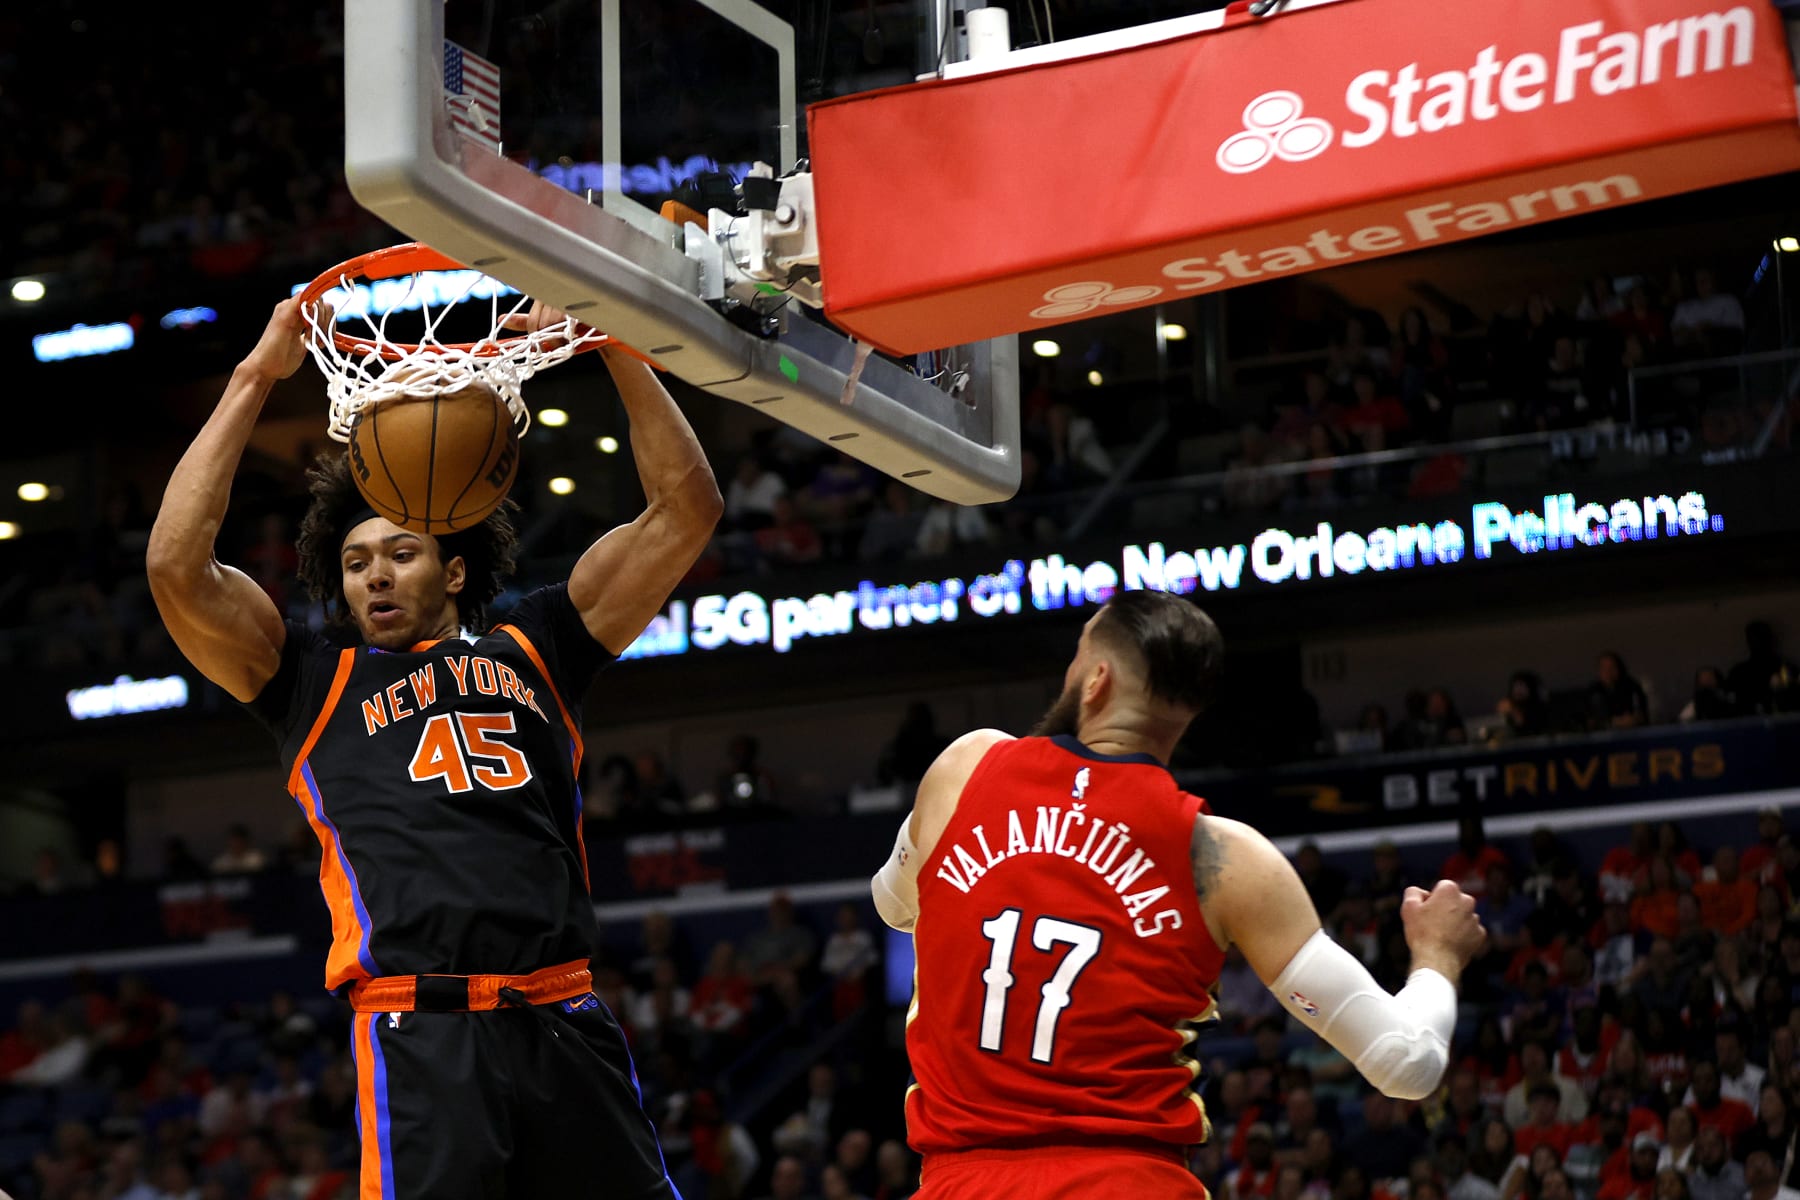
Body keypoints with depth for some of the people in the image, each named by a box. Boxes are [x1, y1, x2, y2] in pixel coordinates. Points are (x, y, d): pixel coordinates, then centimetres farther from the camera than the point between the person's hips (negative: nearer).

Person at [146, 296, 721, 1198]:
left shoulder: (532, 652, 20)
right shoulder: (316, 684, 16)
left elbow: (686, 511, 18)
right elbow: (177, 567, 3)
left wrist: (617, 349, 10)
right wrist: (254, 380, 4)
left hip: (566, 1025, 3)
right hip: (420, 1033, -2)